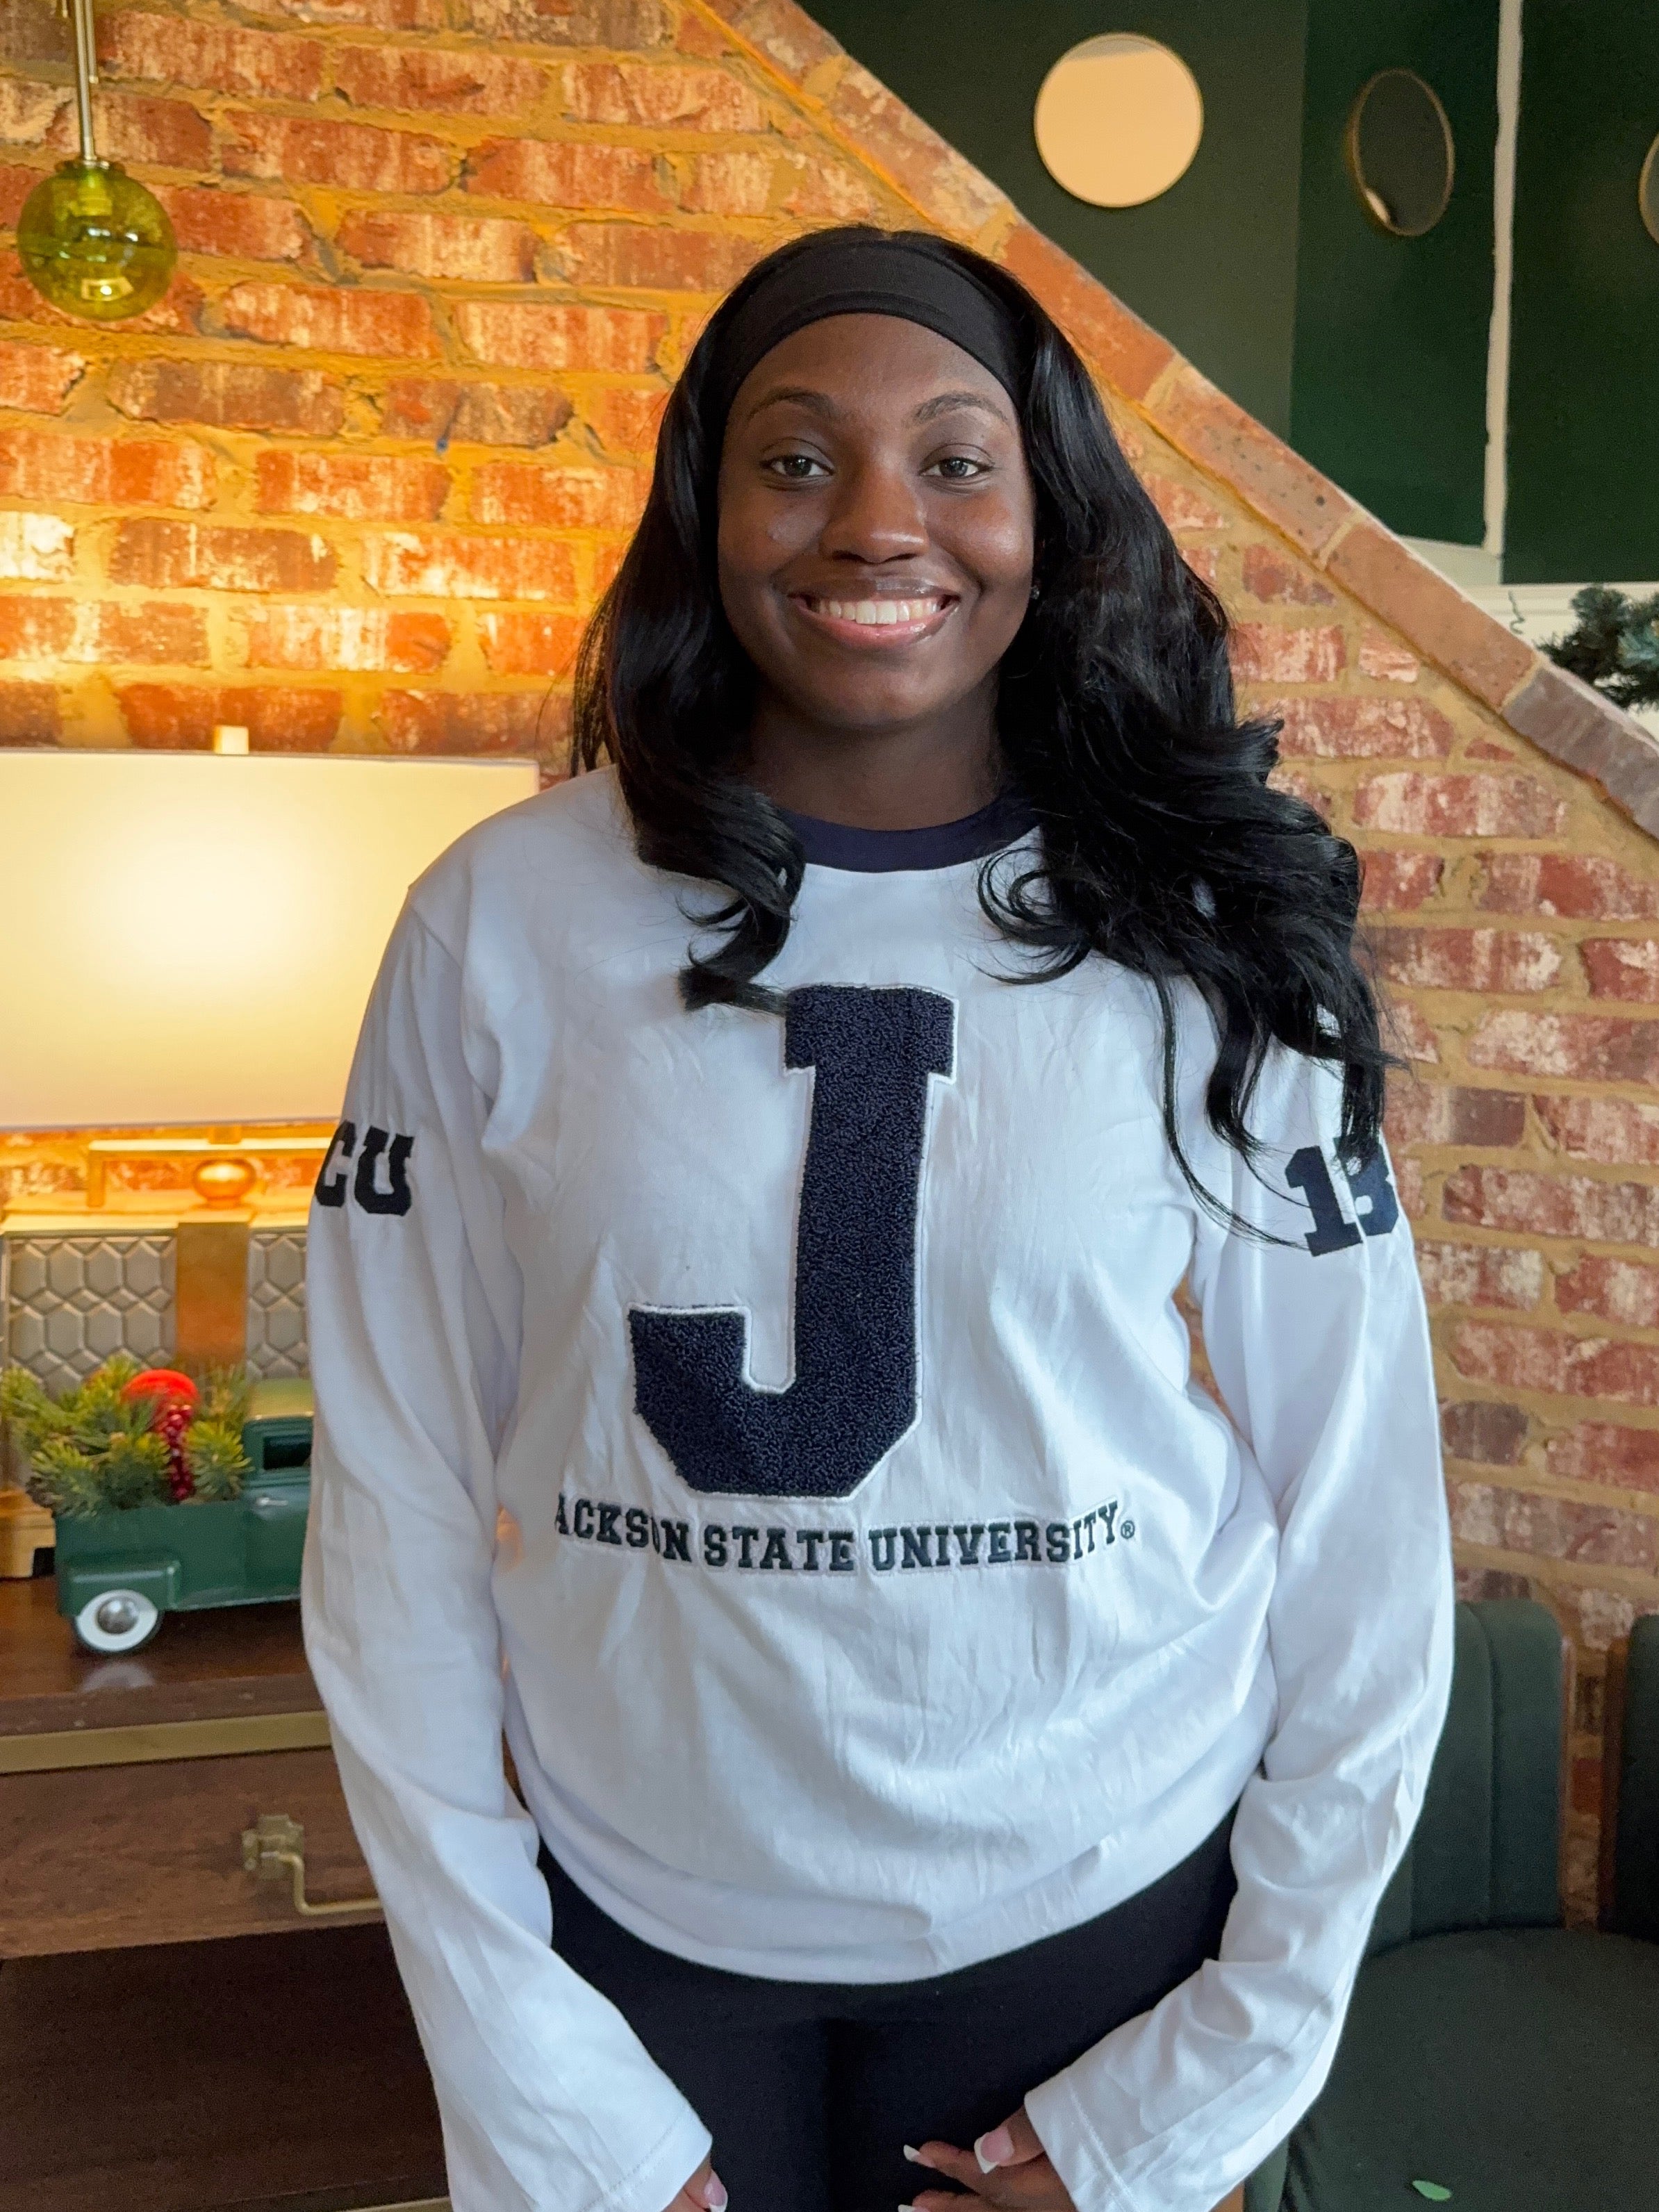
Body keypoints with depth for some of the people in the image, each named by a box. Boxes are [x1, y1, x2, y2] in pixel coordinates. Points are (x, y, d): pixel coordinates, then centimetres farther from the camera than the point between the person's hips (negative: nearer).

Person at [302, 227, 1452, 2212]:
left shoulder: (1213, 946, -8)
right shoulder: (506, 921, -9)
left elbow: (1359, 1527, -5)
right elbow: (395, 1512, -6)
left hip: (1096, 1924, 0)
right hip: (631, 1935, 0)